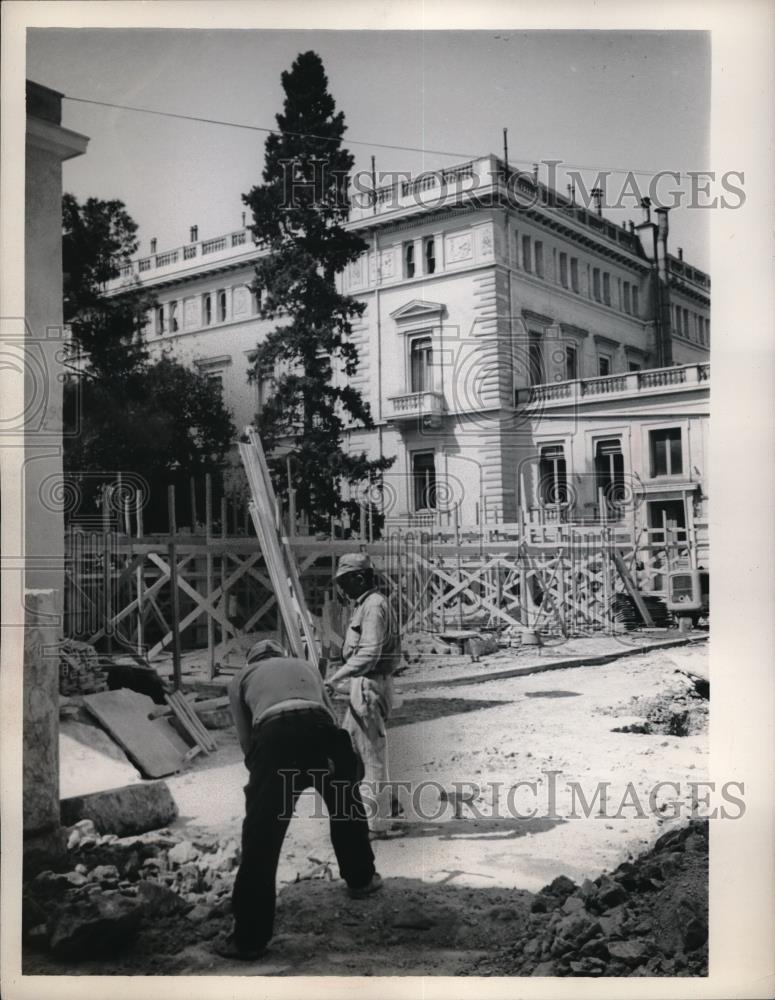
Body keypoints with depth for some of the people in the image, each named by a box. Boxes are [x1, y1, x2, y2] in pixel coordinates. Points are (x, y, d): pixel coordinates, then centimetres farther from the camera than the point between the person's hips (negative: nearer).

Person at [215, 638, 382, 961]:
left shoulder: (242, 677, 30)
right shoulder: (305, 666, 36)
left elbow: (246, 738, 22)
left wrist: (262, 773, 35)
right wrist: (322, 763, 43)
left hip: (275, 736, -3)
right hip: (321, 730, 3)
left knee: (261, 838, 2)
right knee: (347, 805, 31)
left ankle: (249, 936, 5)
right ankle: (361, 879, 47)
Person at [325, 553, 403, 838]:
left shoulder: (373, 605, -16)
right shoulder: (366, 604, 17)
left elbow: (369, 654, -25)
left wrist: (336, 678, -27)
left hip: (369, 685, -11)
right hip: (363, 686, 11)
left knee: (372, 755, -4)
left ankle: (379, 823, 3)